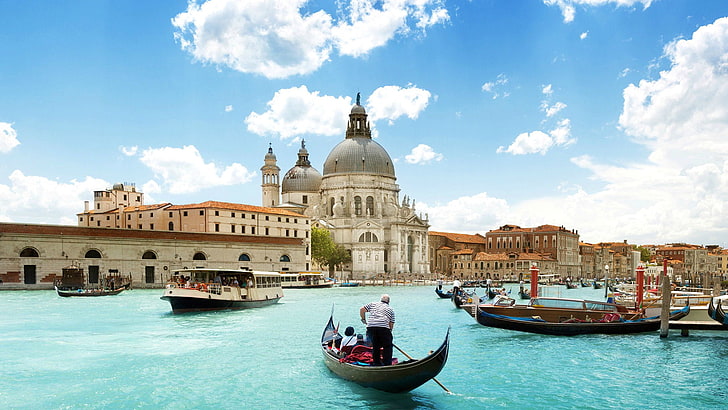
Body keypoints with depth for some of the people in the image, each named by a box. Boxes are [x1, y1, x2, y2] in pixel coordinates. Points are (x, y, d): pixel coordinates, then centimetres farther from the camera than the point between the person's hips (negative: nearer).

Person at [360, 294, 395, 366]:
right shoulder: (390, 310, 22)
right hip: (384, 328, -2)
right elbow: (391, 324, 15)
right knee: (387, 347, 8)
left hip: (370, 327, 2)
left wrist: (363, 319, 26)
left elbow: (362, 309, 15)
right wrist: (389, 331, 24)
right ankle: (387, 364, 1)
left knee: (375, 346, 17)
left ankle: (376, 364, 20)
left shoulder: (372, 304, 23)